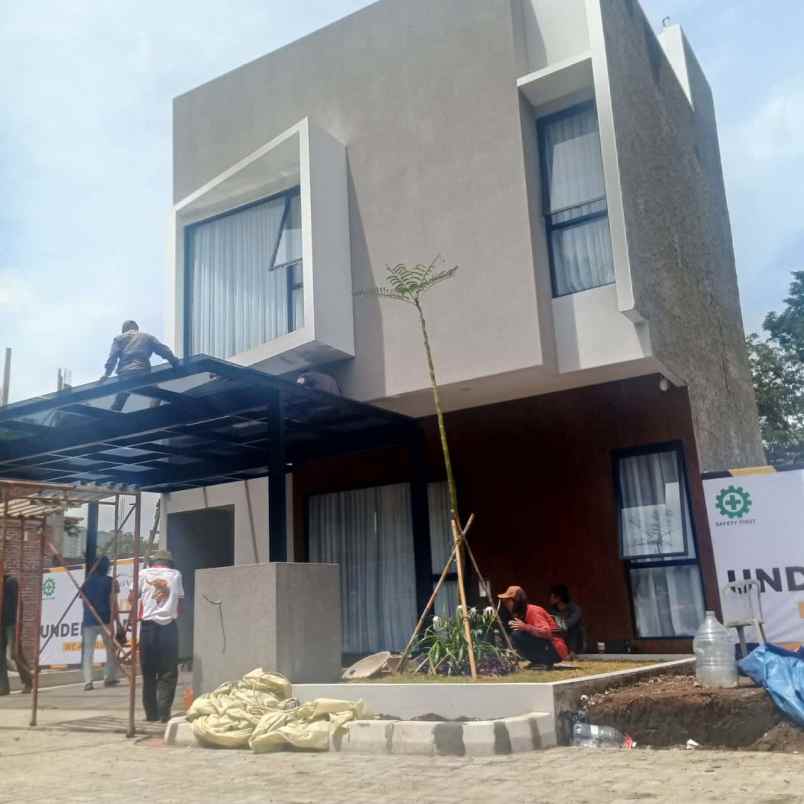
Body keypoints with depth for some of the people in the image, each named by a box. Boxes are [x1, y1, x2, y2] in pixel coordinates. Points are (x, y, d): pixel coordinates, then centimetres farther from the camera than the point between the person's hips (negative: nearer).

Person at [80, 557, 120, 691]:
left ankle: (88, 682, -10)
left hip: (88, 621, 2)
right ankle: (109, 678, 13)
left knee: (88, 651, 0)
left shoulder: (87, 583, 9)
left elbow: (84, 602, 13)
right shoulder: (111, 582, -1)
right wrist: (113, 620, -6)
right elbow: (113, 603, -6)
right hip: (105, 620, -2)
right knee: (111, 650, 12)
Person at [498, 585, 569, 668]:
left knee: (517, 635, -23)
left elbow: (547, 633, -28)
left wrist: (525, 627, -35)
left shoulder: (533, 611, -16)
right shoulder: (519, 614, 10)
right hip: (542, 649, 9)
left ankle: (545, 661, -12)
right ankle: (538, 661, 7)